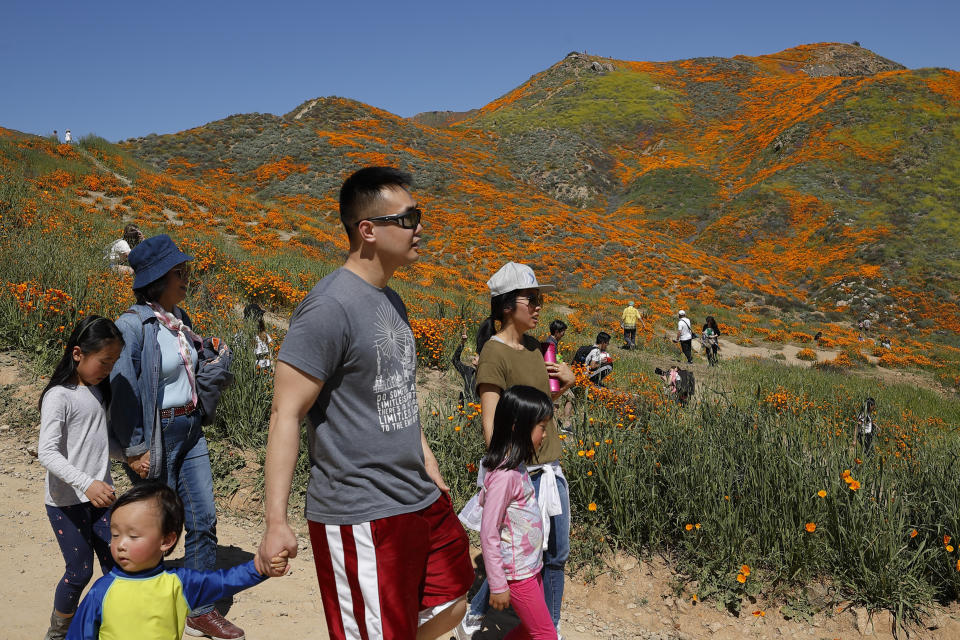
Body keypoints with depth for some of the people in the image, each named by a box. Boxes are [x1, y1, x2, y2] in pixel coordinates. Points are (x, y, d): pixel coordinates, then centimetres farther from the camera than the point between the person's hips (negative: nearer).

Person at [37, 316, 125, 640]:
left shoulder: (98, 390, 6)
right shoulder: (59, 396, -16)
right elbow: (47, 453, -23)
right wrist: (86, 483, -34)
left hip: (100, 496, 6)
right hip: (67, 501, -6)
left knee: (115, 565, 7)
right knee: (79, 572, 2)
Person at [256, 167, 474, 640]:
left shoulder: (391, 302, 10)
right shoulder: (329, 308, -17)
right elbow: (286, 414, -19)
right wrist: (276, 522, -22)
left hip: (420, 500, 9)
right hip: (362, 516, -9)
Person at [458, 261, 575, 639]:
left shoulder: (532, 346, 9)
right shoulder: (494, 353, -15)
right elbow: (490, 425, -19)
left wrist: (566, 382, 3)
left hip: (551, 466, 8)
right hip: (521, 470, -8)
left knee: (557, 554, 14)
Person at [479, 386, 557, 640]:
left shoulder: (516, 466, 2)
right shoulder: (504, 475, -25)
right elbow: (488, 534, -21)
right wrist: (498, 585, -16)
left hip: (530, 566, 9)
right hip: (517, 573, -9)